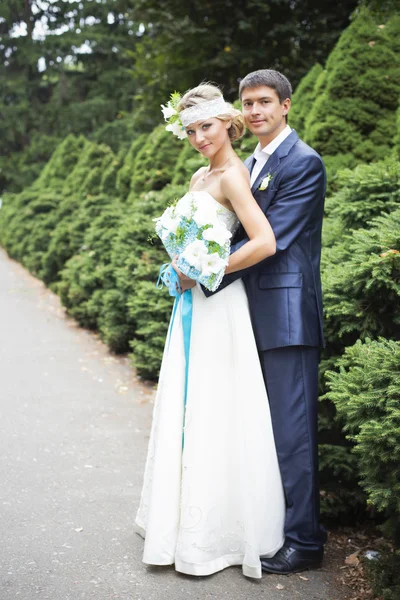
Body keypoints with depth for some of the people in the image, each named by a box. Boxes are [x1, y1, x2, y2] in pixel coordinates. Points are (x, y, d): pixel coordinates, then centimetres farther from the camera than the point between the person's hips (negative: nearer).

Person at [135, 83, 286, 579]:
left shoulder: (231, 175, -13)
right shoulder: (200, 176, 14)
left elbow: (265, 243, -25)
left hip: (219, 307, -9)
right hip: (194, 303, 9)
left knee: (213, 413, -2)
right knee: (184, 409, 15)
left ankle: (217, 530, 12)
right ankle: (184, 516, 29)